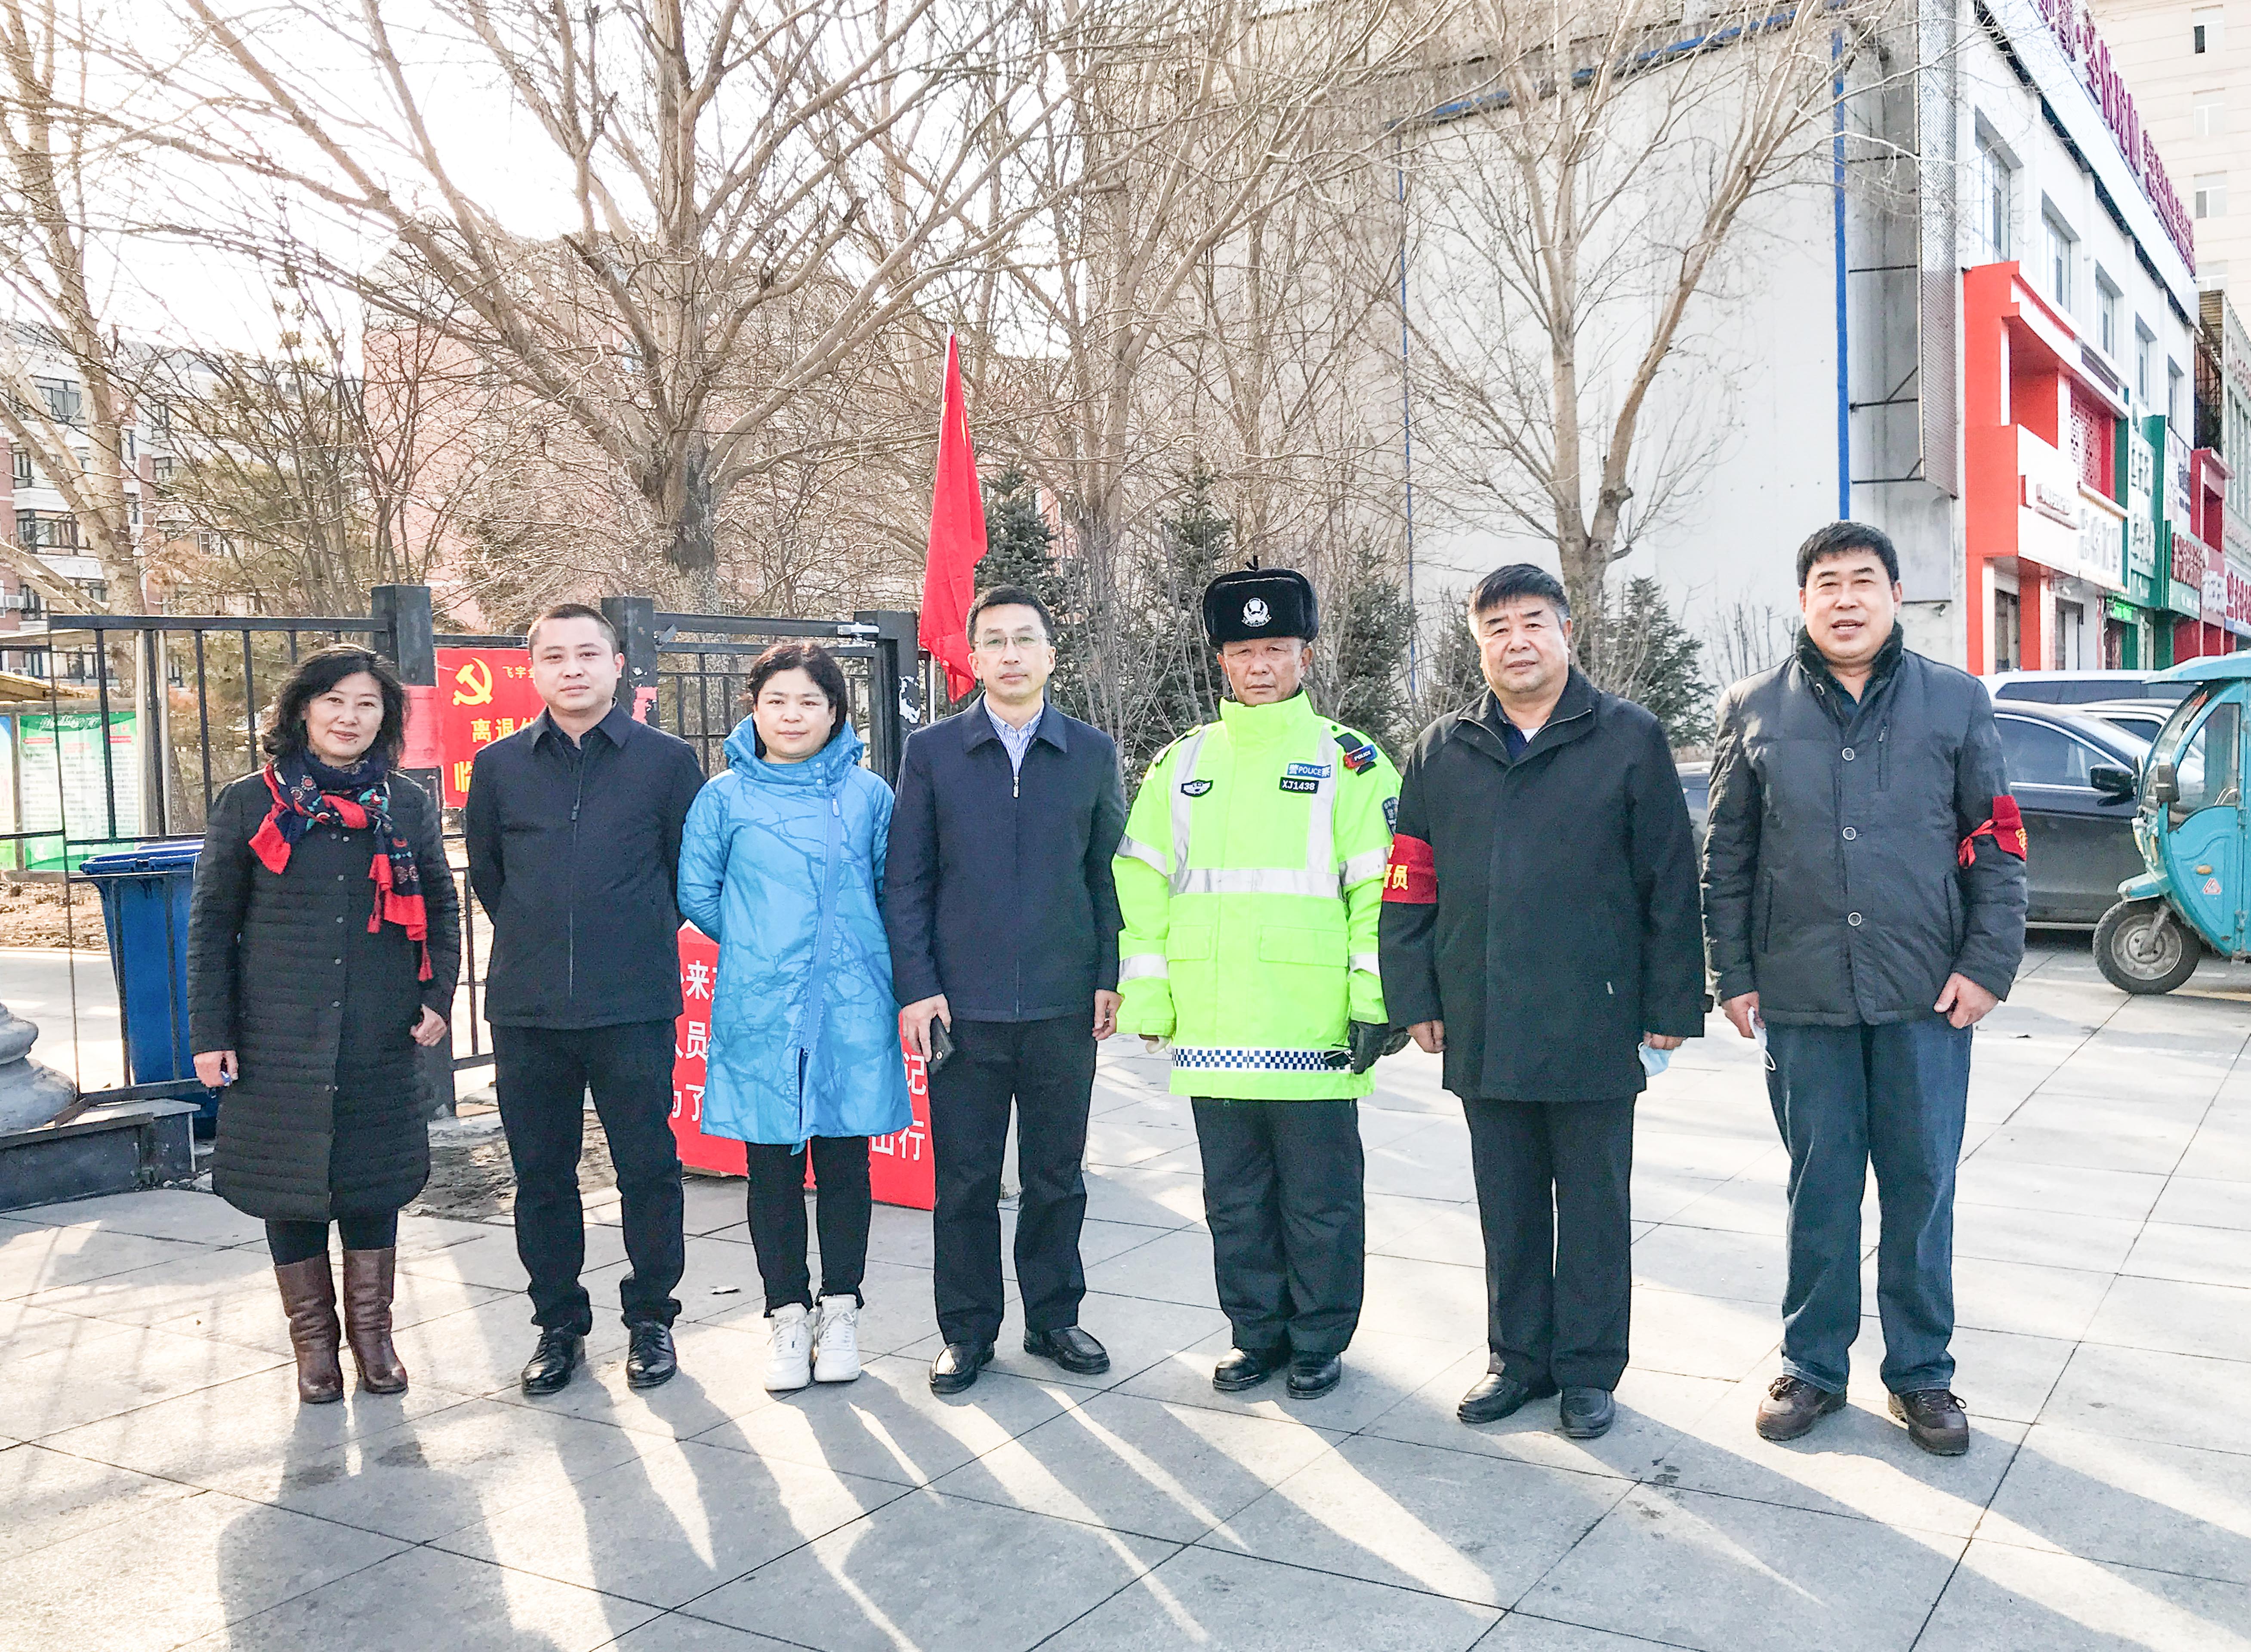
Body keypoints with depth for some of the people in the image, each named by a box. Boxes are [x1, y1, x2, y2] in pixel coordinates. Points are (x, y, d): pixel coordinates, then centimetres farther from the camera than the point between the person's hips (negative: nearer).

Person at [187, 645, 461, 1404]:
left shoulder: (408, 806, 6)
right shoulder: (249, 803, 0)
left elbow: (441, 908, 14)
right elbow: (210, 923, 1)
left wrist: (437, 997, 2)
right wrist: (210, 1034, -3)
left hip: (381, 1042, 1)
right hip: (280, 1040, -1)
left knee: (374, 1179, 8)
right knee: (291, 1182, 6)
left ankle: (372, 1330, 24)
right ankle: (313, 1340, 22)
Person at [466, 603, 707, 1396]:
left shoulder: (668, 759, 0)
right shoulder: (499, 766, 6)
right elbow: (485, 871, 18)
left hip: (635, 1007, -2)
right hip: (528, 1010, 2)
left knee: (649, 1169, 4)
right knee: (541, 1175, 10)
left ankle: (650, 1319, 20)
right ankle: (558, 1323, 24)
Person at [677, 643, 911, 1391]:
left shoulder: (867, 794, 4)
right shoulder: (725, 797, 2)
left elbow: (895, 890, 12)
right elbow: (697, 894, 7)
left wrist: (854, 953, 7)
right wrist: (759, 945, 7)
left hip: (850, 1011, 0)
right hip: (759, 1012, 0)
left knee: (845, 1161, 6)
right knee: (772, 1168, 6)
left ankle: (840, 1307, 21)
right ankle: (787, 1313, 19)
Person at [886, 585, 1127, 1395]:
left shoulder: (1092, 752, 6)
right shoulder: (932, 752, 2)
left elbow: (1109, 873, 9)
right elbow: (905, 880, 2)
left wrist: (1111, 976, 2)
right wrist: (916, 987, -5)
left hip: (1064, 1005, 1)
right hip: (964, 1005, -1)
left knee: (1056, 1175, 11)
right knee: (964, 1177, 6)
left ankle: (1054, 1318, 26)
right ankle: (967, 1330, 20)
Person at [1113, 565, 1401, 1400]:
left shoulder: (1348, 760, 0)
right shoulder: (1182, 763, 11)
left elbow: (1379, 885, -4)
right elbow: (1140, 883, 10)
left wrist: (1376, 1000, -11)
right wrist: (1145, 997, 4)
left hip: (1313, 1028, -3)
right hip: (1212, 1029, 4)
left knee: (1320, 1199, 6)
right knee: (1235, 1199, 13)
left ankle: (1319, 1341, 22)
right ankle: (1259, 1333, 28)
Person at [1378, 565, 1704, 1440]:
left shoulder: (1629, 738, 0)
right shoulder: (1442, 751, 9)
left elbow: (1671, 883, -1)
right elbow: (1409, 884, 10)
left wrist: (1671, 1005, -3)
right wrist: (1416, 997, 5)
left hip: (1594, 1024, -3)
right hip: (1483, 1029, 3)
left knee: (1593, 1204, 8)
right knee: (1507, 1203, 13)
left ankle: (1588, 1368, 22)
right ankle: (1519, 1355, 28)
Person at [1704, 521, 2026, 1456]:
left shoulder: (1957, 702, 4)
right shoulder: (1755, 710, 5)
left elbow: (1996, 844, 5)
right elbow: (1726, 858, 7)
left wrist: (1988, 963, -4)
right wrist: (1735, 977, 3)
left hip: (1928, 996, 0)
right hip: (1802, 996, 0)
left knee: (1923, 1187, 8)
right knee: (1819, 1187, 9)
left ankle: (1921, 1373, 24)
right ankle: (1813, 1366, 24)